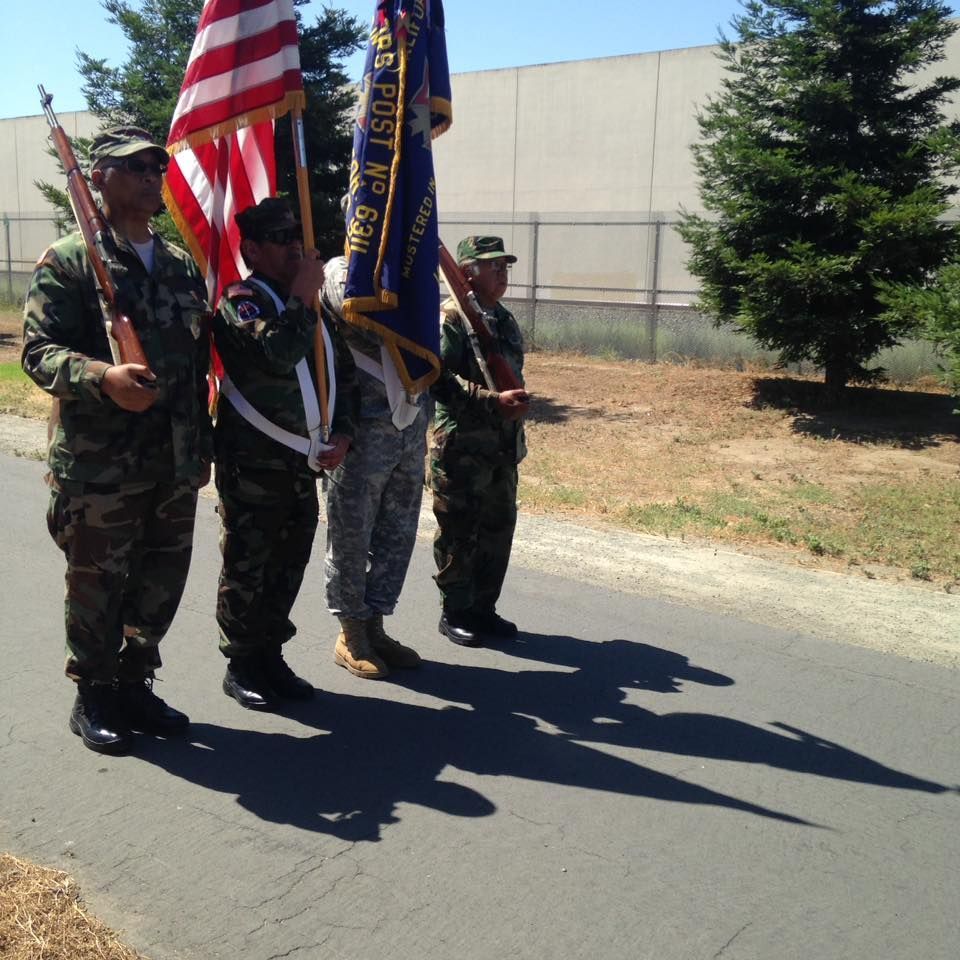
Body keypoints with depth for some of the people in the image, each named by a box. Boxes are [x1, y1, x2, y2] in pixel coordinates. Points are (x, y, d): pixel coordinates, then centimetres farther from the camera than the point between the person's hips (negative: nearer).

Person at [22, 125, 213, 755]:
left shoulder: (183, 267, 13)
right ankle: (93, 698, 25)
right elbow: (39, 353, -11)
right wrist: (103, 378, -30)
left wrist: (203, 446, 16)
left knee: (161, 584, 13)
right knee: (97, 587, 7)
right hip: (98, 467, -5)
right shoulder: (68, 261, -5)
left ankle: (135, 685, 31)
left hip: (174, 465, 6)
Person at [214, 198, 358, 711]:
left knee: (289, 564, 13)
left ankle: (271, 656, 27)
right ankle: (241, 666, 15)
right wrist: (301, 297, -18)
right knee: (247, 567, 2)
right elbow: (279, 354, -29)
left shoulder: (308, 304, 14)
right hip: (252, 463, -7)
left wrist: (343, 433, 5)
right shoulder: (241, 299, -9)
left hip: (304, 462, 7)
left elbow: (344, 373, 18)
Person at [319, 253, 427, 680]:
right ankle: (351, 634, 18)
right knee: (351, 537, 4)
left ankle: (374, 624, 25)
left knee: (397, 536, 12)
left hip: (410, 428, 7)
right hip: (361, 430, -7)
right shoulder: (341, 273, -6)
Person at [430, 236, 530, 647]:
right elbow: (440, 380, -21)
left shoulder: (504, 319, 15)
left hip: (502, 446, 8)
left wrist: (517, 437, 20)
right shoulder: (451, 317, -10)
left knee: (498, 529, 13)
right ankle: (455, 614, 16)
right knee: (459, 535, 2)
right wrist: (495, 402, -27)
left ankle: (483, 608, 26)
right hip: (461, 447, -8)